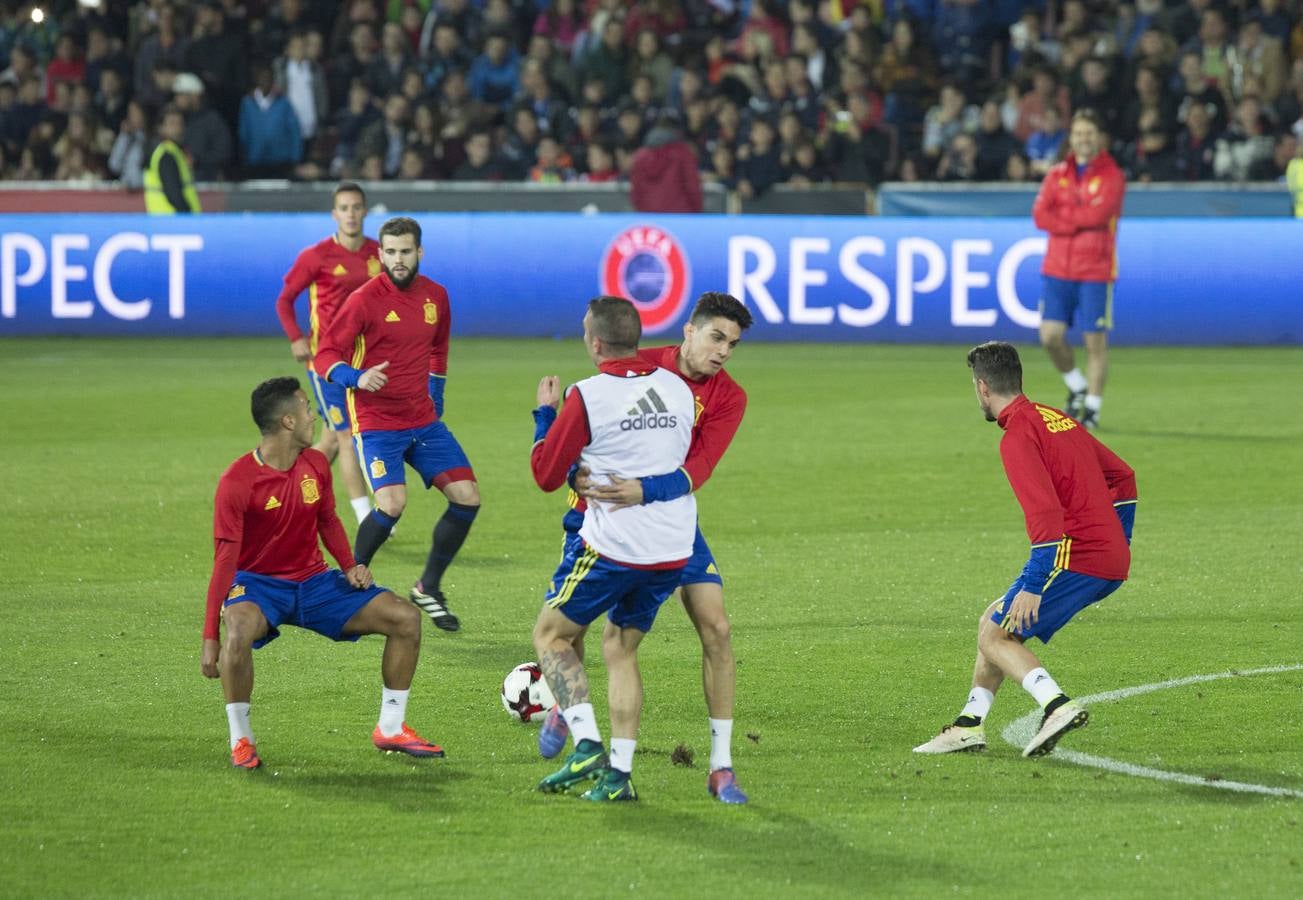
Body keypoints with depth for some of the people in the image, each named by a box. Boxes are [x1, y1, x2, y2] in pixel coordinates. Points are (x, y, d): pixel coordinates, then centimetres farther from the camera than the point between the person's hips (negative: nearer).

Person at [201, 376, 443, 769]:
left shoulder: (316, 465, 0)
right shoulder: (237, 482, -19)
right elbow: (225, 561, -20)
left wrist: (350, 567, -2)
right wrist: (210, 639, -23)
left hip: (313, 581, 6)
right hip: (258, 583, -6)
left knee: (405, 619, -7)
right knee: (239, 630, -41)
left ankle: (390, 729, 8)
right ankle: (241, 740, -21)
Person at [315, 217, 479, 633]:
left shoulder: (435, 296, 6)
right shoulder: (365, 300, -12)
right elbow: (325, 356, -13)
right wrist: (357, 377, -30)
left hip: (423, 421, 6)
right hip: (376, 422, -6)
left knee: (468, 498, -2)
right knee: (392, 504, -24)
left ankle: (428, 589, 15)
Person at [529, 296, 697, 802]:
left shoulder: (588, 398, -12)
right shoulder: (677, 390, 5)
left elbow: (546, 475, -2)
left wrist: (544, 413, 11)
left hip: (612, 546, -6)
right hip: (673, 547, 6)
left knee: (551, 634, 11)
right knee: (620, 649, 18)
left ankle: (587, 745, -5)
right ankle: (619, 774, 10)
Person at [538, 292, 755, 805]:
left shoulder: (728, 398, -9)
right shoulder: (637, 367, -10)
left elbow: (698, 469, -21)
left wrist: (645, 492, -40)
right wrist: (578, 472, -30)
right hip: (600, 511, -1)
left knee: (716, 628, -11)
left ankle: (721, 765, -5)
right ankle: (563, 708, 34)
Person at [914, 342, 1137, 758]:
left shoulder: (1017, 436, -11)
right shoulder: (1055, 417, 18)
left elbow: (1046, 514, -23)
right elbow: (1123, 476, 24)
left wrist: (1033, 585, -23)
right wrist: (1118, 545, 26)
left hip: (1076, 554, -9)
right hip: (1112, 560, 9)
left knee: (994, 636, -3)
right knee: (996, 621, 18)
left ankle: (1058, 706, -20)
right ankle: (969, 725, 18)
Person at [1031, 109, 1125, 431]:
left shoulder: (1112, 176, -3)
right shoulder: (1057, 174, 9)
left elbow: (1098, 214, -18)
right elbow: (1040, 215, -4)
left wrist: (1062, 217, -6)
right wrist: (1082, 221, -14)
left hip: (1095, 272, -4)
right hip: (1058, 269, 4)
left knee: (1095, 342, -2)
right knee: (1051, 336, -3)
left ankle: (1092, 409, 7)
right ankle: (1077, 387, 22)